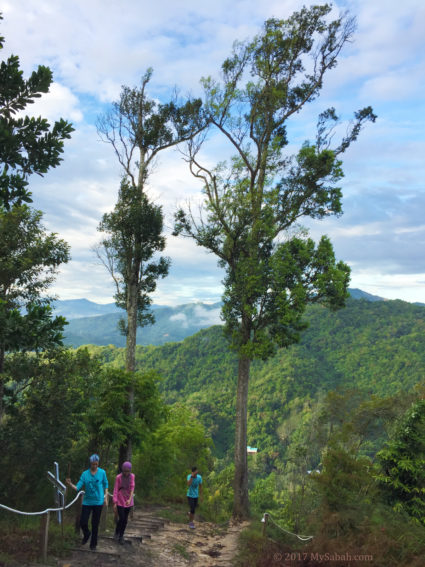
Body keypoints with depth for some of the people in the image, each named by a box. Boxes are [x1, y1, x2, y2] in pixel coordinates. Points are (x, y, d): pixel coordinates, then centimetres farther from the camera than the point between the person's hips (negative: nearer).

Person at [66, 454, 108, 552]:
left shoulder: (102, 473, -4)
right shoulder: (85, 474, -4)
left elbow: (105, 485, 7)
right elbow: (78, 487, -8)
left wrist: (106, 497, 4)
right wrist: (70, 484, -26)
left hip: (98, 502, -1)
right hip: (87, 502, 1)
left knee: (95, 525, 5)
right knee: (83, 522, -2)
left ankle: (93, 544, 23)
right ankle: (86, 534, 32)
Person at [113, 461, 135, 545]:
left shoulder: (132, 476, -6)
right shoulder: (118, 477, -13)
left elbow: (132, 488, -9)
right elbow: (115, 490, -11)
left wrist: (130, 499, -24)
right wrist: (115, 503, -15)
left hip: (128, 501, 3)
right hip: (120, 501, -3)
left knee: (125, 520, 9)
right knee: (121, 518, -8)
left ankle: (121, 536, 25)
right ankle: (117, 532, 19)